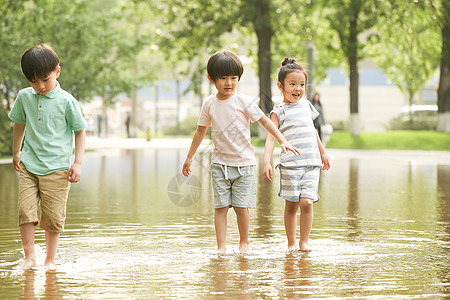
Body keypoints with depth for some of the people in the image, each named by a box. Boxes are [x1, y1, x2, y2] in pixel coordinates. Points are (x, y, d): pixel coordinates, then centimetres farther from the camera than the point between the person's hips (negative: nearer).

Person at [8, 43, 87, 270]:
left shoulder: (66, 101, -6)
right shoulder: (24, 97, 4)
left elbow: (80, 131, 2)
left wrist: (77, 163, -3)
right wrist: (16, 153, 26)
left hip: (56, 168, -3)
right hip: (28, 166, 3)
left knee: (53, 217, 0)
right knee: (25, 211, -7)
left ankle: (50, 260, 14)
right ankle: (29, 257, 4)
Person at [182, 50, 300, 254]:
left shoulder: (243, 101, -9)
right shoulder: (209, 104, 2)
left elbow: (265, 121, -7)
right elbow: (201, 130, 14)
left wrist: (282, 141, -18)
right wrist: (189, 158, 18)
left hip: (244, 163, -2)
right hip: (220, 163, 2)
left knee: (241, 206, -2)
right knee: (221, 205, -4)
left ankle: (244, 241, 18)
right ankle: (221, 245, -2)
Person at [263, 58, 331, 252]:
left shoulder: (306, 105, 14)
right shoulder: (279, 111, 0)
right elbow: (271, 137, -7)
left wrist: (322, 152, 36)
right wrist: (266, 162, -18)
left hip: (311, 163, 3)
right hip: (289, 165, -3)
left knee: (306, 203, -8)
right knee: (291, 205, 3)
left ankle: (304, 241, 4)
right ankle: (291, 243, 16)